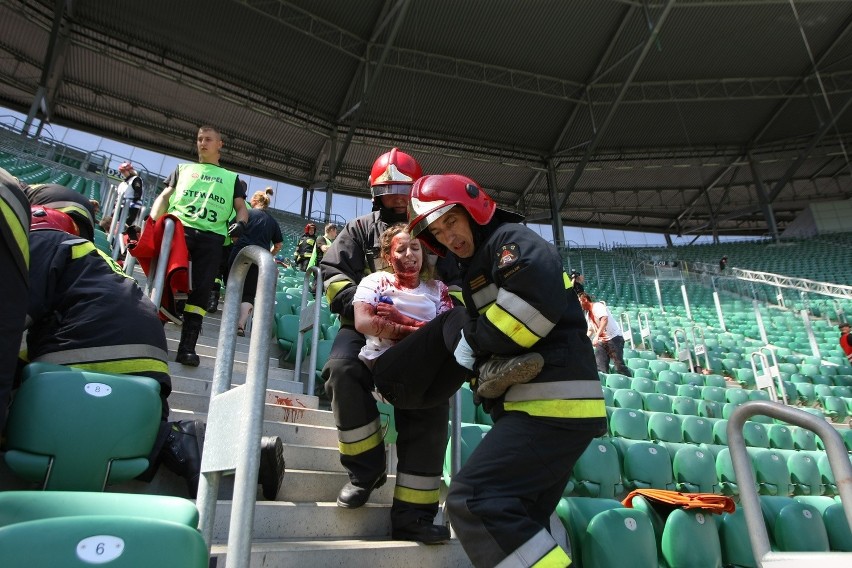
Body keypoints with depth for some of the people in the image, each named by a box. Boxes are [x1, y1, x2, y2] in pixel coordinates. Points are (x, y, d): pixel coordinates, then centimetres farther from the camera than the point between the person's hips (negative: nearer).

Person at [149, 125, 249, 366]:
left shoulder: (232, 178, 27)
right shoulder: (183, 169, 28)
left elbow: (241, 207, 17)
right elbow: (164, 196, 18)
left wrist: (240, 222, -7)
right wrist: (152, 222, -1)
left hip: (211, 237, 0)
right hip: (178, 228, 1)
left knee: (201, 288, -10)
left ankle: (187, 346, -12)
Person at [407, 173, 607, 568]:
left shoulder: (510, 239, -5)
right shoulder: (476, 267, 24)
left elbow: (539, 293, -24)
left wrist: (474, 339, -12)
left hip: (553, 404, -10)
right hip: (543, 406, 11)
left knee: (473, 499, -17)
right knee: (518, 521, 14)